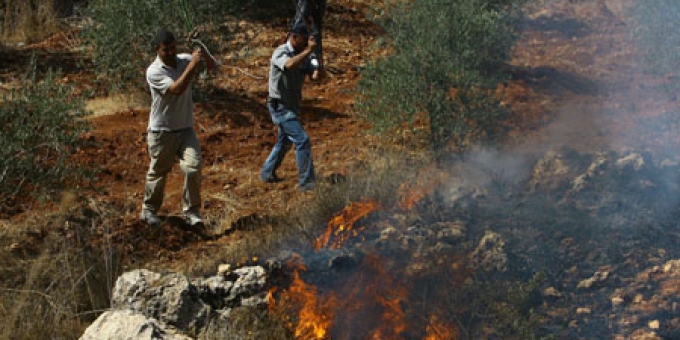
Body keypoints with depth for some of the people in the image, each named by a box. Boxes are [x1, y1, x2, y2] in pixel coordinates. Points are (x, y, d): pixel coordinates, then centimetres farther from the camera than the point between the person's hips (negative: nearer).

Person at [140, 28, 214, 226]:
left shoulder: (184, 60, 0)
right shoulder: (154, 71, -16)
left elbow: (212, 67, 1)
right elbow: (176, 89, -28)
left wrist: (204, 56, -19)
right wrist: (192, 66, -31)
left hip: (185, 129, 3)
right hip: (162, 132, -3)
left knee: (193, 167, -12)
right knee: (158, 173, 10)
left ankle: (191, 212, 0)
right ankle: (149, 210, 30)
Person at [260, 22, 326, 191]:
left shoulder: (303, 55, 6)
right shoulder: (281, 53, -18)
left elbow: (315, 76, 1)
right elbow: (289, 65, -41)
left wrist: (319, 72, -22)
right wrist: (309, 50, -42)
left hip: (292, 106, 9)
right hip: (280, 106, -9)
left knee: (284, 141, 23)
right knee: (302, 141, -14)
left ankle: (267, 174, 38)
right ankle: (306, 182, -10)